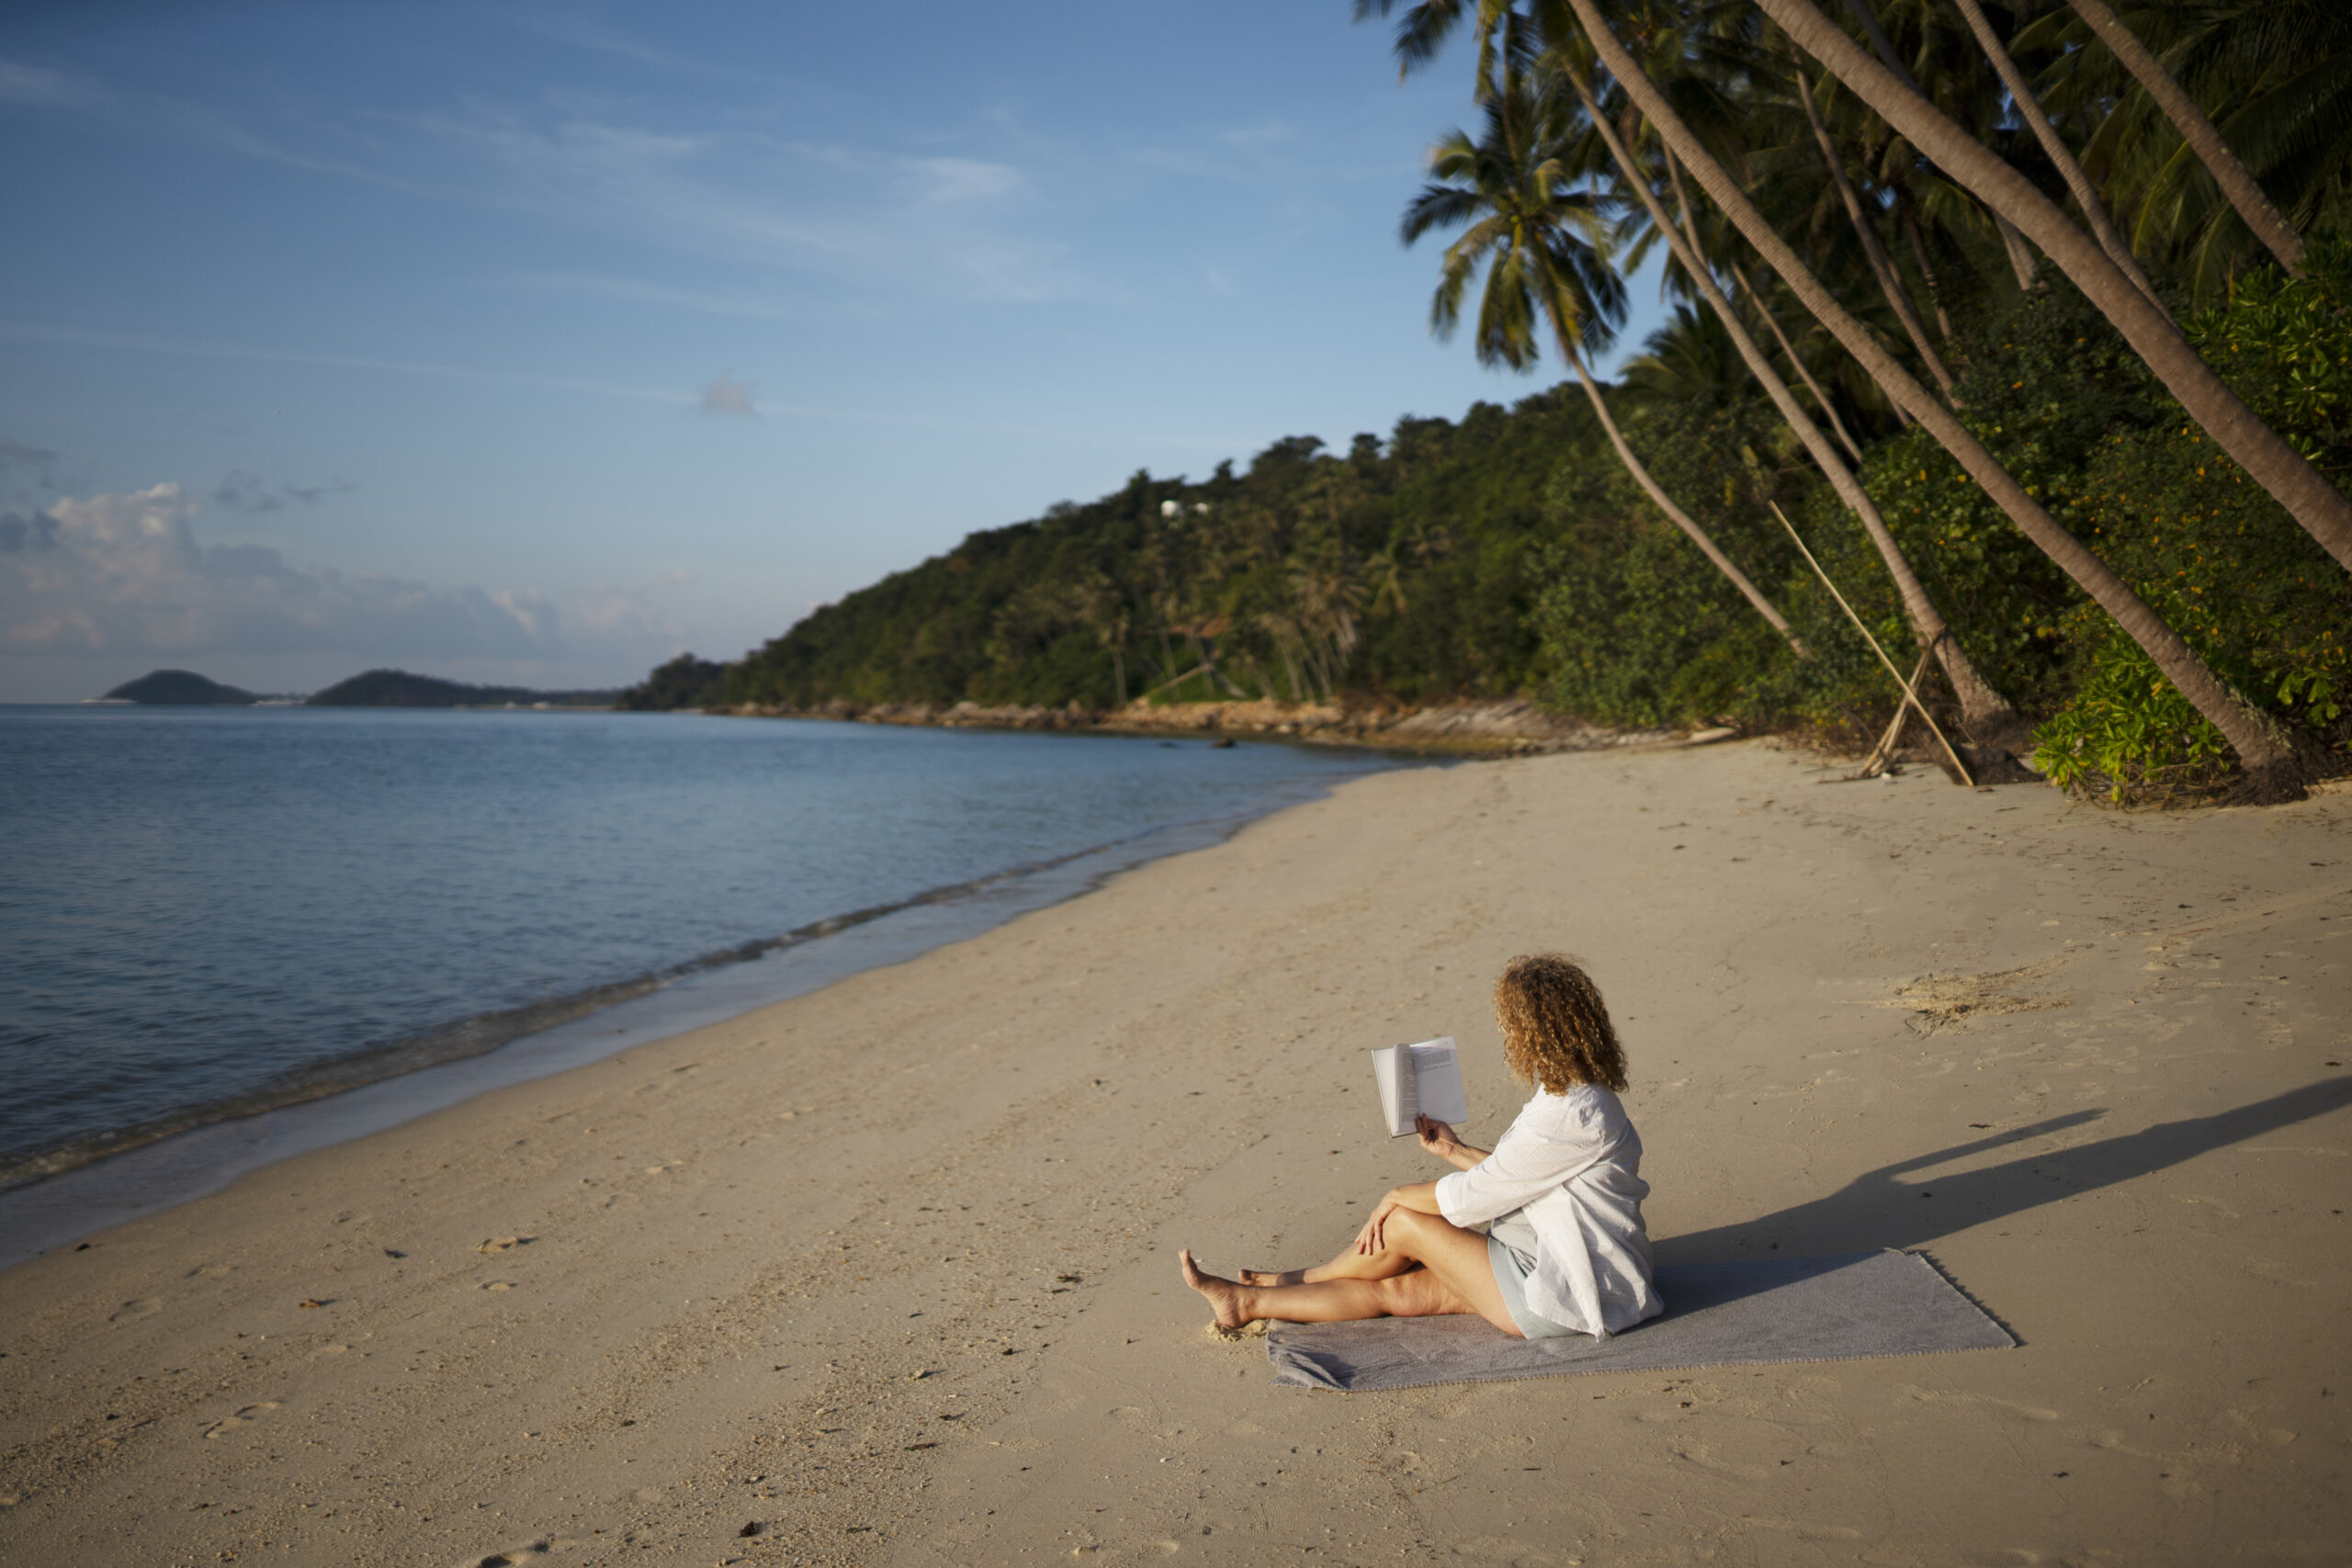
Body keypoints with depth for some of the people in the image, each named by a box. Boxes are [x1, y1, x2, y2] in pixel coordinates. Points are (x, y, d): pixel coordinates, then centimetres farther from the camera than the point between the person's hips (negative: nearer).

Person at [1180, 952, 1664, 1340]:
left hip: (1564, 1299, -9)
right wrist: (1456, 1151, 18)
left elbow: (1471, 1198, -19)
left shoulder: (1569, 1116, -27)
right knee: (1398, 1289, 6)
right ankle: (1248, 1303, 13)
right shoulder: (1579, 1095, 6)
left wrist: (1397, 1197, -4)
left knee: (1403, 1223, -5)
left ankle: (1303, 1279, 19)